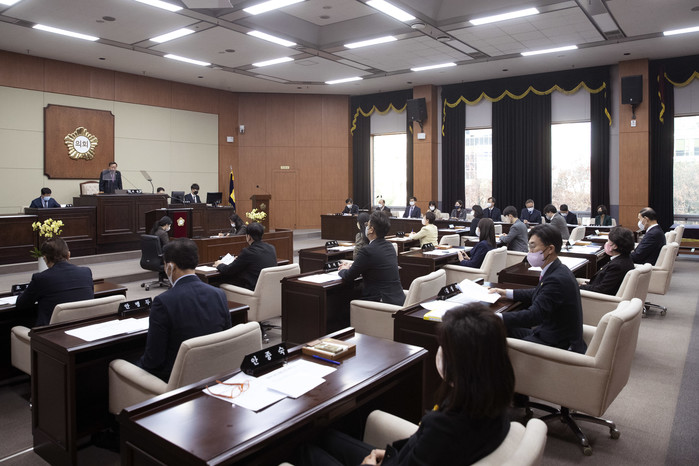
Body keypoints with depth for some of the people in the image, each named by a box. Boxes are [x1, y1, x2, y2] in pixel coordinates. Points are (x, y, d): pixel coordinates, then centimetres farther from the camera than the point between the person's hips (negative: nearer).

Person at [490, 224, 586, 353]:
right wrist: (506, 293, 16)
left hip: (557, 344, -10)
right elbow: (537, 294, 22)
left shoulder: (557, 279, -27)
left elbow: (534, 315, -33)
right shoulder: (554, 271, 5)